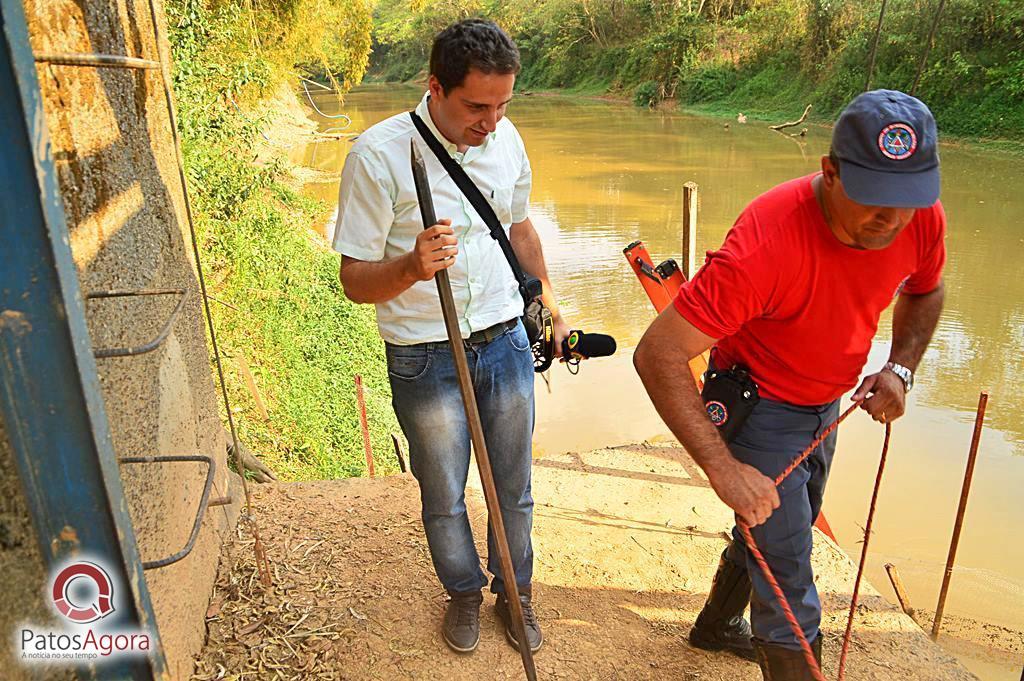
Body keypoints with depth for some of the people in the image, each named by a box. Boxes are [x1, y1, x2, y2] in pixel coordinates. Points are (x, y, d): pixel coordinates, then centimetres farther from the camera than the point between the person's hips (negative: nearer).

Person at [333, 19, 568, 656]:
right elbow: (355, 279, -14)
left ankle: (515, 591, 42)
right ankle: (464, 591, 43)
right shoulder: (379, 155, -17)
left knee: (514, 490, 16)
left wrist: (550, 305, 19)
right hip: (425, 358, -3)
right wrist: (411, 268, -34)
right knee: (445, 499, 15)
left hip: (506, 340, 4)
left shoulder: (506, 138, -1)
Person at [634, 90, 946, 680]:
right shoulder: (765, 245, -37)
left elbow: (925, 293, 9)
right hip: (760, 407, -7)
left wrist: (901, 368, -9)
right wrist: (723, 468, -40)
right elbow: (657, 354, -36)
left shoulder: (923, 219, -16)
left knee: (776, 534, 26)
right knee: (789, 585, -4)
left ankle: (718, 626, 53)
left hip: (826, 406, 7)